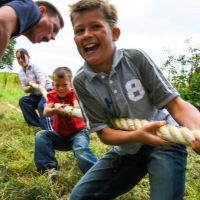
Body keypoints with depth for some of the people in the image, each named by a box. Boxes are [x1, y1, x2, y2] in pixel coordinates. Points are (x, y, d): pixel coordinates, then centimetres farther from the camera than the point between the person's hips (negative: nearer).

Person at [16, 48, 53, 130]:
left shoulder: (34, 66, -12)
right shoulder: (21, 73, 7)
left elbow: (42, 78, -32)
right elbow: (25, 89, 3)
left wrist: (41, 87, -55)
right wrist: (30, 87, -21)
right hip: (37, 95, 7)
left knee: (42, 105, -33)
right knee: (22, 101, -12)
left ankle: (49, 130, -45)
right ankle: (39, 124, -10)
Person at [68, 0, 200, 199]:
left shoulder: (136, 58, -18)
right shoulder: (81, 82, -13)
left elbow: (174, 103, -18)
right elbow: (103, 133, -12)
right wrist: (136, 136, -34)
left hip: (165, 141, -2)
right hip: (127, 149, 3)